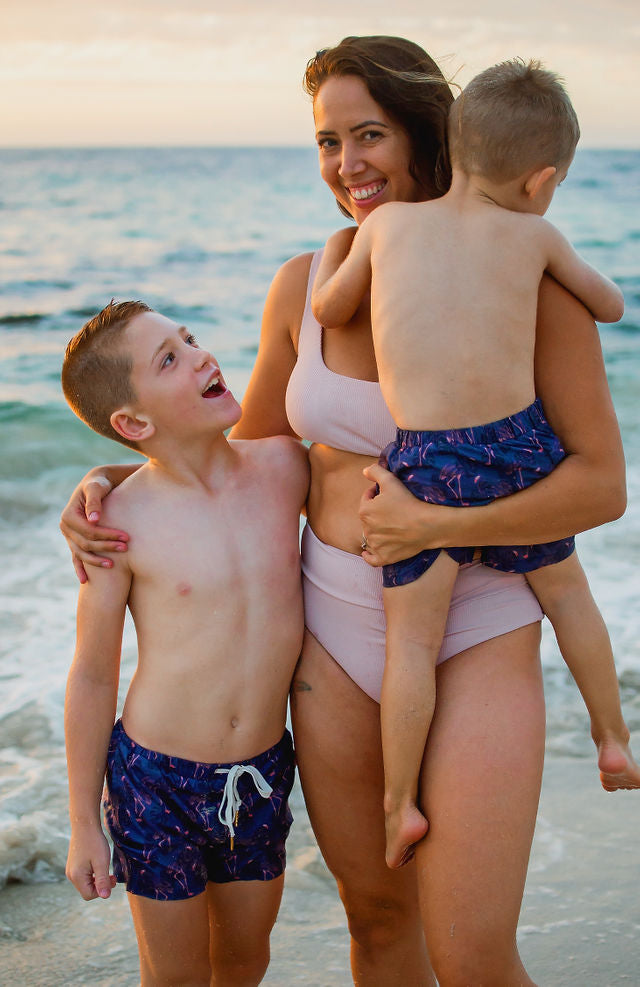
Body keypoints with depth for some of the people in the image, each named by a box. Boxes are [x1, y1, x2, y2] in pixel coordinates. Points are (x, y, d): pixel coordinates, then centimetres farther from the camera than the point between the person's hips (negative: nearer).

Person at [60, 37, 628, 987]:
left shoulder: (526, 280, -10)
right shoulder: (306, 285, 2)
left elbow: (602, 483, -12)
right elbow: (248, 450, 15)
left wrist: (437, 525, -22)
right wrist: (115, 478, 2)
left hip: (474, 635, -4)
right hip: (339, 632, 4)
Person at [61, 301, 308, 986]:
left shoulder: (284, 466, -7)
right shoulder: (124, 522, -15)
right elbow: (92, 677, -7)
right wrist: (83, 824, -2)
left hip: (261, 774, 3)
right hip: (156, 778, -3)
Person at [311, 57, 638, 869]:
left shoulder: (389, 222, 6)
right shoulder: (535, 235, 7)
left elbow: (326, 310, 19)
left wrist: (336, 244, 37)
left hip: (426, 462, -1)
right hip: (518, 443, 2)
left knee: (411, 637, 8)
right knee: (565, 590, 24)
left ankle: (400, 804, 11)